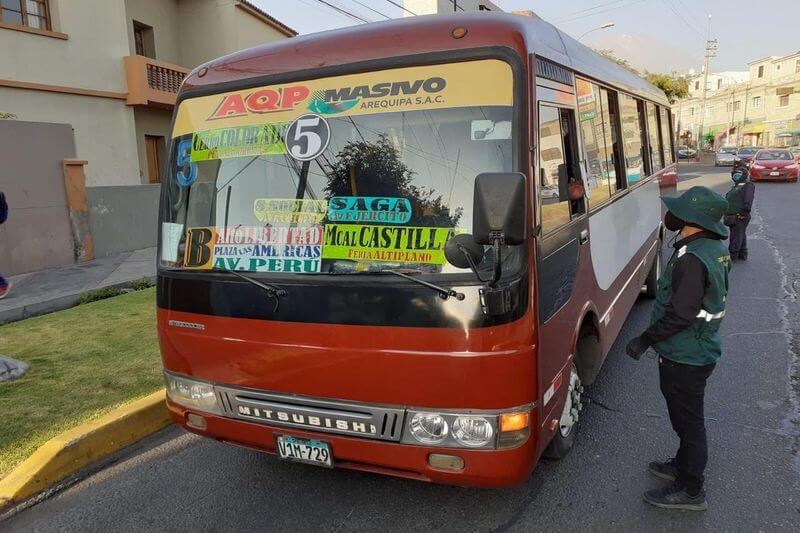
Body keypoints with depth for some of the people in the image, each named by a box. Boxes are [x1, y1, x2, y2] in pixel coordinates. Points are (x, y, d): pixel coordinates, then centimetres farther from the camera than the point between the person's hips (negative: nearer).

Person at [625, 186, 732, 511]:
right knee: (687, 417, 25)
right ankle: (684, 466, 43)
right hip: (700, 350, 10)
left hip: (685, 358, -10)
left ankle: (691, 491, 20)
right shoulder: (715, 248, 5)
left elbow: (681, 313, -29)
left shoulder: (693, 258, -28)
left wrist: (646, 340, -18)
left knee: (689, 421, 5)